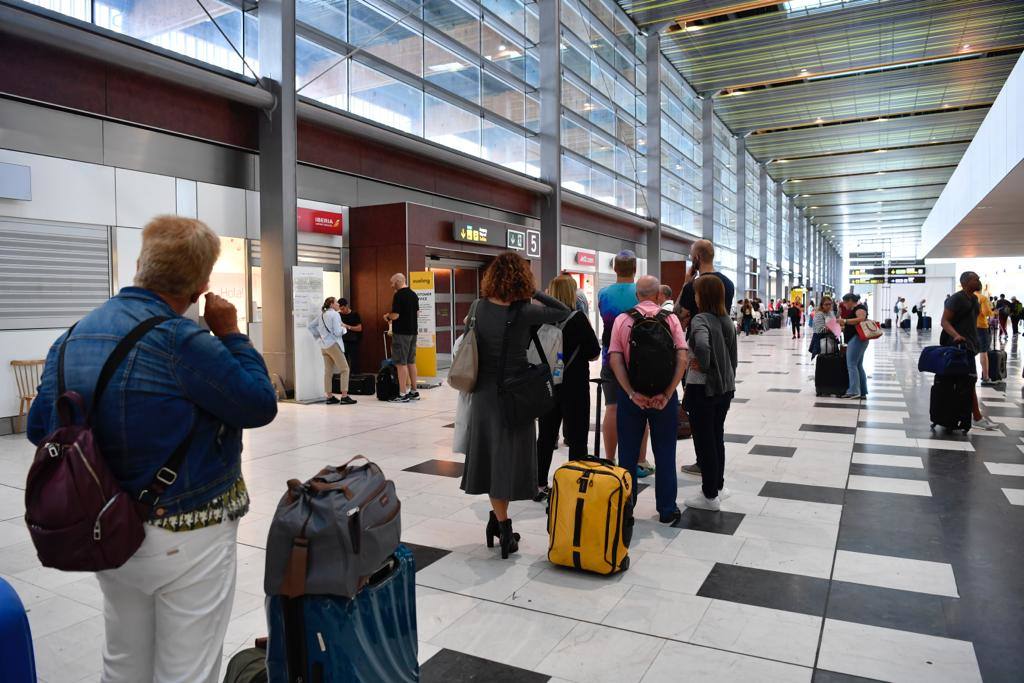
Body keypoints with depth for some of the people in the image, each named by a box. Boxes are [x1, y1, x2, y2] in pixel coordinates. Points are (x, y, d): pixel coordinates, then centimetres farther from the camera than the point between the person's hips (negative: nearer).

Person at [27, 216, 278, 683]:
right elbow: (260, 405, -17)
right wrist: (231, 335, -8)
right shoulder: (181, 341, -24)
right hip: (186, 540, -7)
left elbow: (40, 428, 9)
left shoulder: (74, 337, 2)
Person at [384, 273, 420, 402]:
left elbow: (395, 315, -20)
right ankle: (414, 391, 18)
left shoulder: (399, 295, -14)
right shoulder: (413, 294, 11)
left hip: (401, 332, -8)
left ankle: (403, 394, -4)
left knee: (401, 363, -5)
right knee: (411, 362, 13)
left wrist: (387, 316, 1)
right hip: (413, 331, 8)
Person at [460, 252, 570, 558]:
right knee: (509, 458, 5)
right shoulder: (523, 313, -16)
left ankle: (497, 517, 25)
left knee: (491, 455, 15)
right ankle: (504, 530, 12)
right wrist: (535, 292, -5)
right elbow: (564, 312, -8)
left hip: (484, 391, 5)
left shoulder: (481, 307, -2)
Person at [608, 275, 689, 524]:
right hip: (664, 395, 0)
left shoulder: (622, 320, -2)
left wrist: (631, 394, -14)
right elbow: (682, 358, -12)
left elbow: (615, 359, -12)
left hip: (631, 395, 0)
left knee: (628, 454, 12)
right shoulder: (671, 319, -2)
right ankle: (667, 510, 19)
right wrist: (667, 394, -13)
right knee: (665, 454, 11)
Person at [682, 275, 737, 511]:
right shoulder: (727, 322, 7)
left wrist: (703, 365, -18)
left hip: (702, 388, -8)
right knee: (717, 437, 18)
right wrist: (728, 381, 20)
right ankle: (718, 486, 29)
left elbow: (701, 345, -36)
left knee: (704, 441, 2)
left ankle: (710, 496, 10)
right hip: (724, 388, 8)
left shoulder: (700, 319, -15)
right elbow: (733, 357, 12)